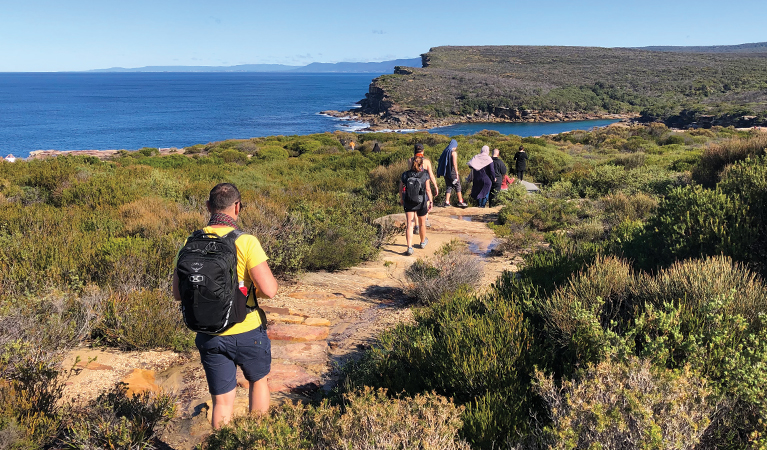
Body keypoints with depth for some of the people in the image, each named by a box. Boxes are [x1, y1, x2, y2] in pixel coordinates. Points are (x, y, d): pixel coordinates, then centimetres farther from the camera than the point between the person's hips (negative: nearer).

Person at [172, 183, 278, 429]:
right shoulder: (246, 242, -18)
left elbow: (178, 293, 2)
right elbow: (269, 290, -23)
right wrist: (268, 276, 0)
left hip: (209, 335, 3)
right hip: (247, 333, -2)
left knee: (222, 402, 15)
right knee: (258, 380, 25)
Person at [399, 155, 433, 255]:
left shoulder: (405, 175, -9)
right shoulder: (425, 175, -14)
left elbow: (401, 189, 1)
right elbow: (428, 189, -10)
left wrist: (401, 199, 18)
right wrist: (430, 201, 0)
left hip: (408, 203, 0)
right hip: (421, 202, 0)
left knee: (409, 225, 0)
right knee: (422, 223, 21)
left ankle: (409, 247, -11)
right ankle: (423, 242, 42)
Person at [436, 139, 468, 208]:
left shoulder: (445, 151, 11)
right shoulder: (454, 152, -10)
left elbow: (441, 162, 12)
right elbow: (454, 164, -18)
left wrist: (444, 172, 17)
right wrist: (457, 173, -15)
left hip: (446, 173, 7)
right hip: (452, 173, -6)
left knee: (448, 187, 10)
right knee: (457, 186, 4)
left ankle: (447, 202, 5)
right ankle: (460, 201, 7)